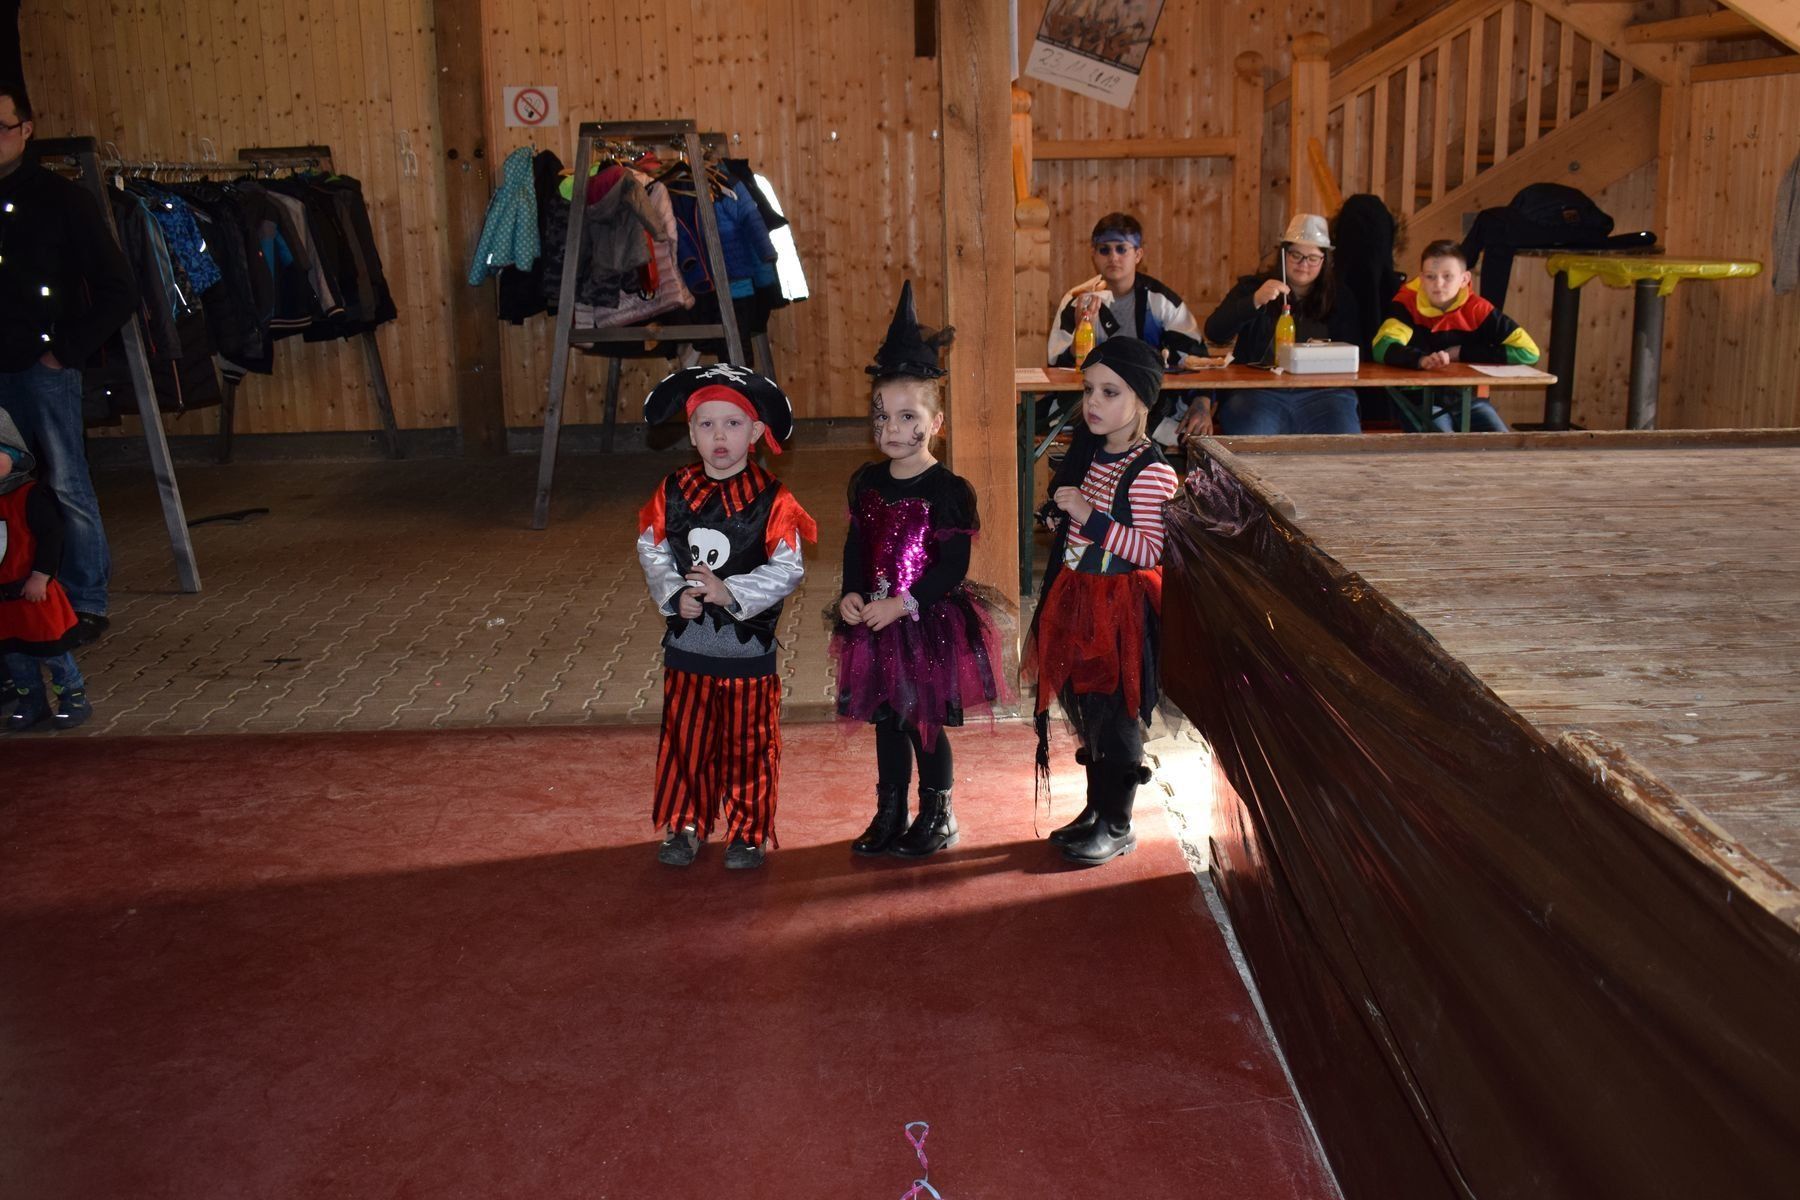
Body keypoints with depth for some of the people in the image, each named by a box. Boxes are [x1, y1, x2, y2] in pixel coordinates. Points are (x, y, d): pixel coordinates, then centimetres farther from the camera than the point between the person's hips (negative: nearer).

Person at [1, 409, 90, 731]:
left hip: (32, 591, -6)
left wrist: (39, 577, -18)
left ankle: (74, 698, 16)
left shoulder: (31, 497, -16)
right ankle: (31, 702, 27)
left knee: (52, 650, 3)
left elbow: (51, 536, -17)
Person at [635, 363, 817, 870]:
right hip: (687, 643, 3)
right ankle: (684, 826, 27)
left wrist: (731, 593, -23)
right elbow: (651, 550, 3)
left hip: (749, 645, -2)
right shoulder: (673, 492, 0)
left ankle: (748, 832, 23)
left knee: (748, 744, 8)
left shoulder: (771, 499, -10)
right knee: (685, 740, 11)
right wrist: (674, 594, -13)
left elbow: (788, 569, -13)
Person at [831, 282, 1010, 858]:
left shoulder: (949, 490, -14)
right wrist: (851, 595, -7)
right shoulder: (867, 482, 3)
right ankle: (889, 812, 31)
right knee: (885, 720, 15)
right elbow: (855, 547, 9)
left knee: (925, 723, 5)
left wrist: (902, 604, -22)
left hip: (930, 624, -5)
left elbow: (952, 567, -17)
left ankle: (938, 816, 23)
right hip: (875, 622, 5)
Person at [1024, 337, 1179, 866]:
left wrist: (1090, 516, -26)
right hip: (1077, 598, 8)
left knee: (1114, 715, 0)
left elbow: (1150, 550, -24)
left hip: (1120, 608, -8)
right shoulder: (1087, 453, 8)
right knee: (1085, 709, 16)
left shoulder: (1150, 471, -18)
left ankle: (1117, 826, 14)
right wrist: (1061, 514, 3)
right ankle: (1095, 809, 30)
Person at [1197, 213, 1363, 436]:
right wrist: (1255, 301, -16)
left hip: (1322, 391, 2)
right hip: (1257, 391, -2)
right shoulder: (1252, 287, 13)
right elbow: (1214, 332, -1)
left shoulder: (1339, 298, 18)